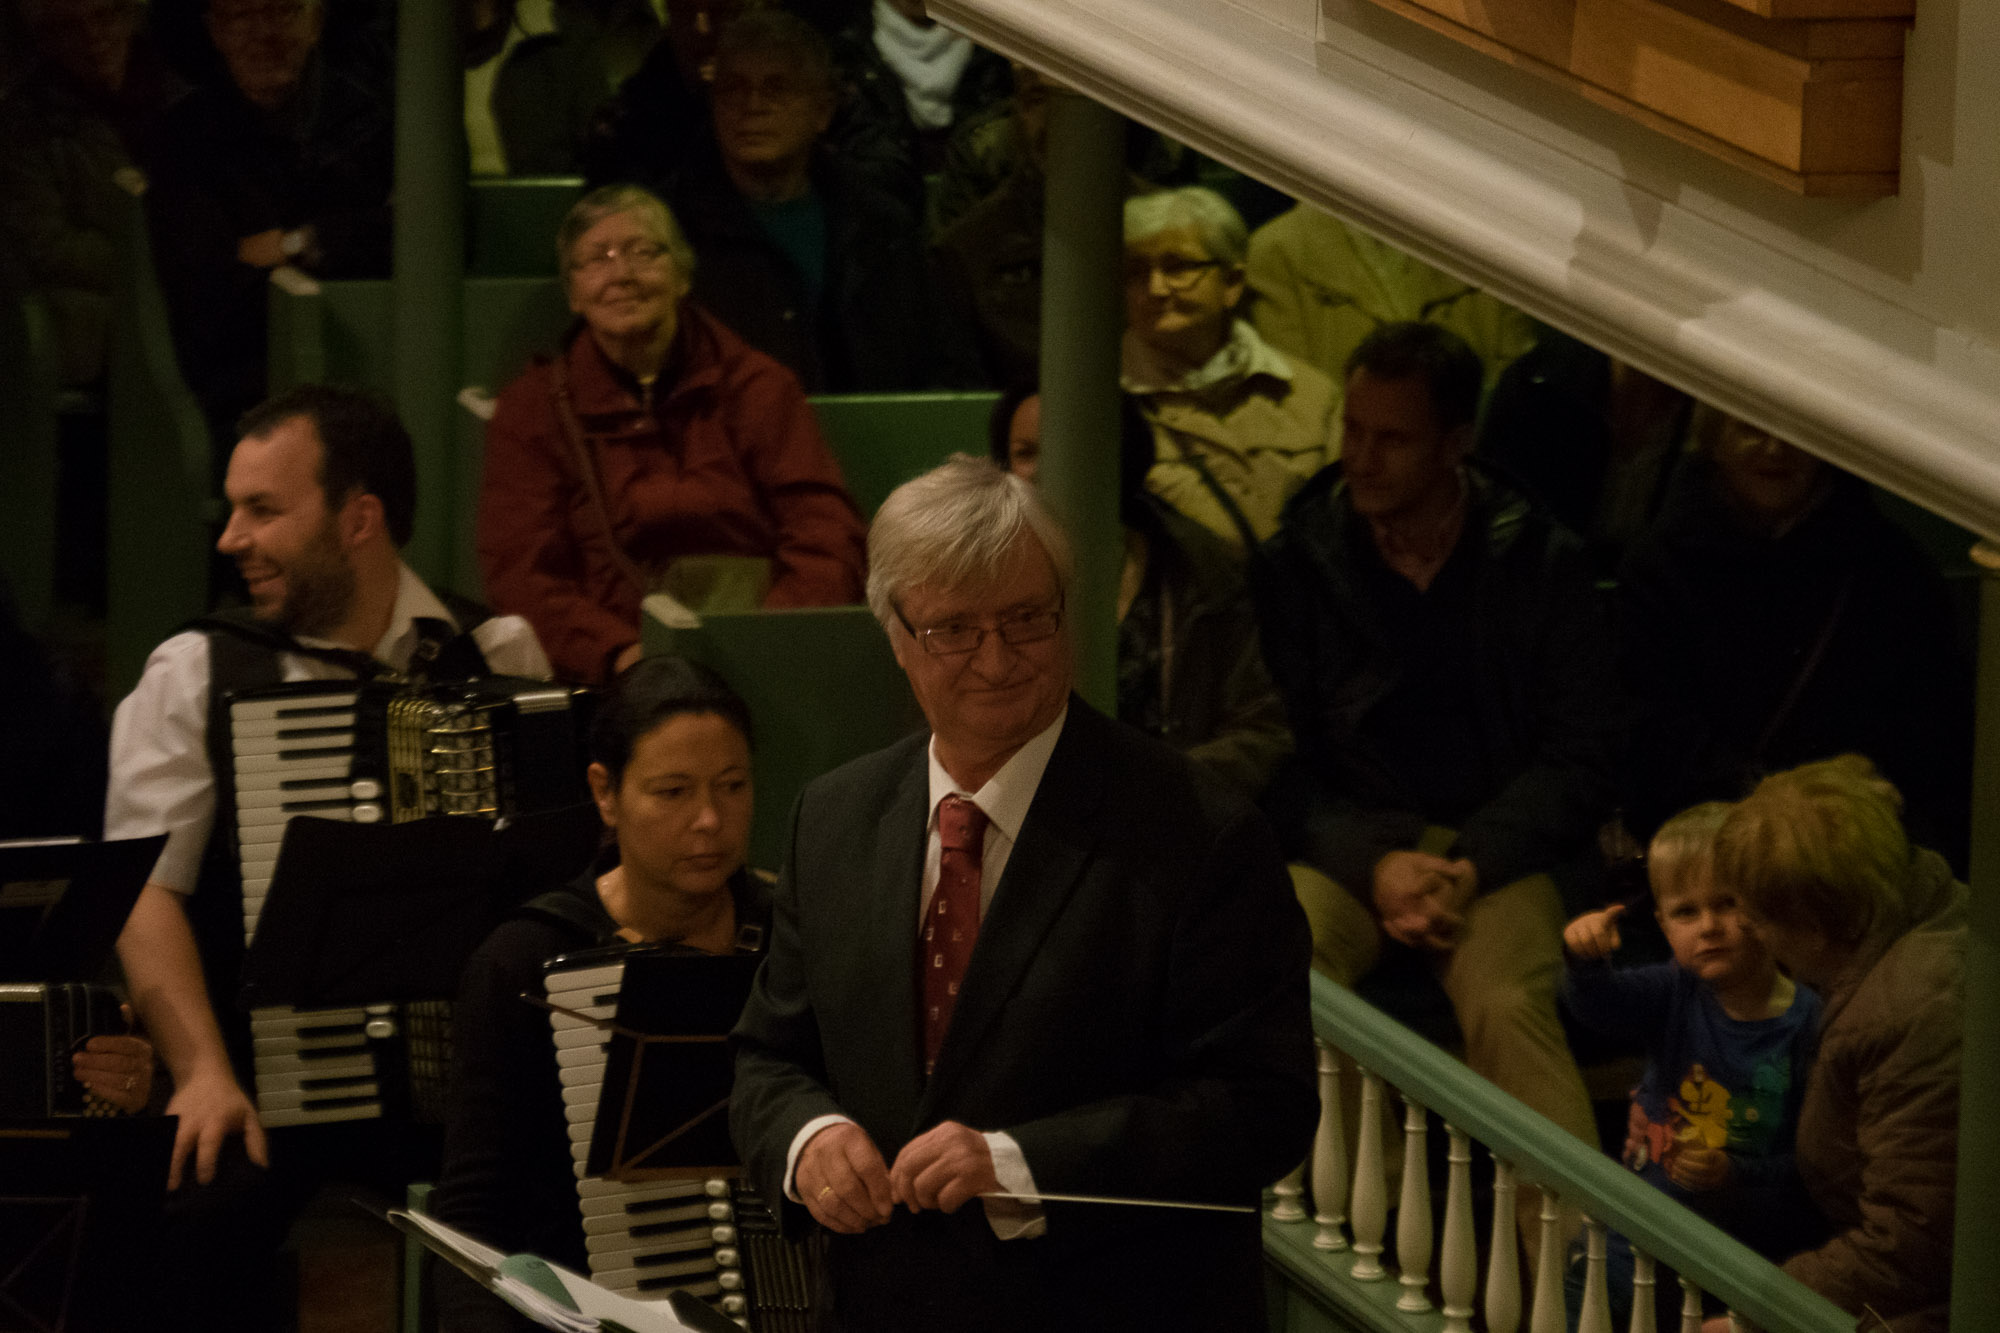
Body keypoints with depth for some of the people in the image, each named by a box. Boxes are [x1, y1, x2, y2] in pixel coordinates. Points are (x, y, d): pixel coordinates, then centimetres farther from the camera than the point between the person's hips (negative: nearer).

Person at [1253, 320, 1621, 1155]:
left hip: (1494, 848, -1)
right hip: (1345, 842, 1)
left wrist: (1468, 868, -11)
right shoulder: (1294, 562, 8)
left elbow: (1577, 758, 4)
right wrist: (1374, 864, -12)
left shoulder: (1540, 563, 5)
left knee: (1507, 1003, -33)